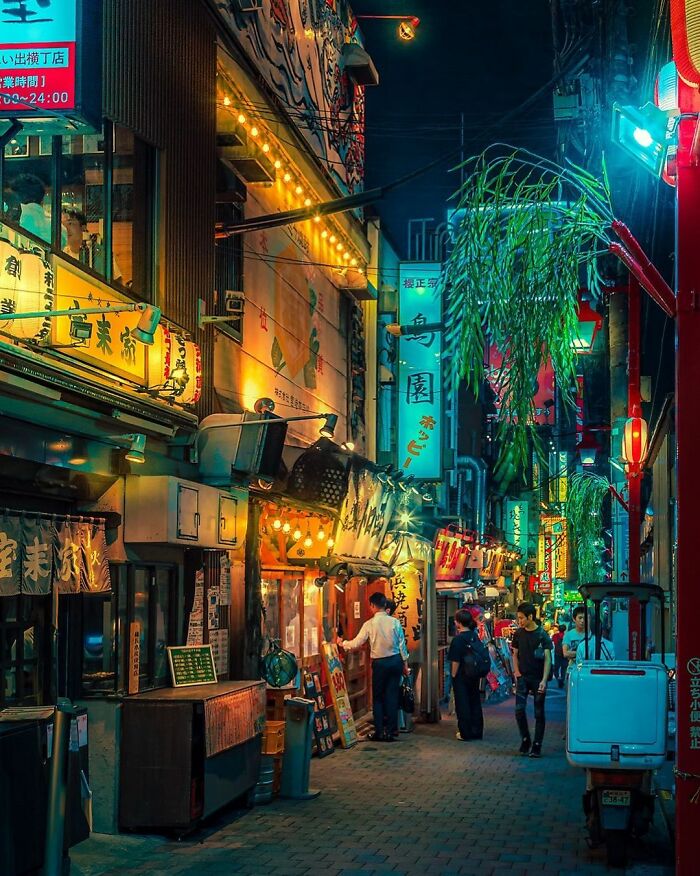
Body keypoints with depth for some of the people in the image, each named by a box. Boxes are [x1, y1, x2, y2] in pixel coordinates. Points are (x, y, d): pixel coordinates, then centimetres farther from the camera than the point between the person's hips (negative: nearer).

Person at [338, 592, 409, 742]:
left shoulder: (370, 624, -10)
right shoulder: (395, 622, -2)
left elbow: (356, 643, -6)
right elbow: (402, 644, 2)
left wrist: (343, 643, 12)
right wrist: (405, 663, 12)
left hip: (380, 663, -3)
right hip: (396, 661, 3)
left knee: (378, 697, 9)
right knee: (392, 695, 9)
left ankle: (380, 732, 8)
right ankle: (392, 730, 12)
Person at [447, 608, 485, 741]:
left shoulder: (458, 639, -18)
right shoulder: (475, 636, 1)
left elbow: (456, 661, -19)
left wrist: (453, 676, -8)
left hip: (461, 676, -6)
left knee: (462, 704, 3)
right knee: (475, 702, 14)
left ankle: (465, 733, 8)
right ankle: (477, 731, 20)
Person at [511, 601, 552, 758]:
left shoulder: (542, 635, -8)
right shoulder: (518, 633, 4)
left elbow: (547, 658, -12)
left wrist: (544, 680, -22)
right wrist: (516, 670, -1)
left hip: (538, 678, -3)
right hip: (523, 677, 3)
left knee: (539, 713, 2)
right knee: (519, 709, -5)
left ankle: (537, 745, 9)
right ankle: (525, 740, 12)